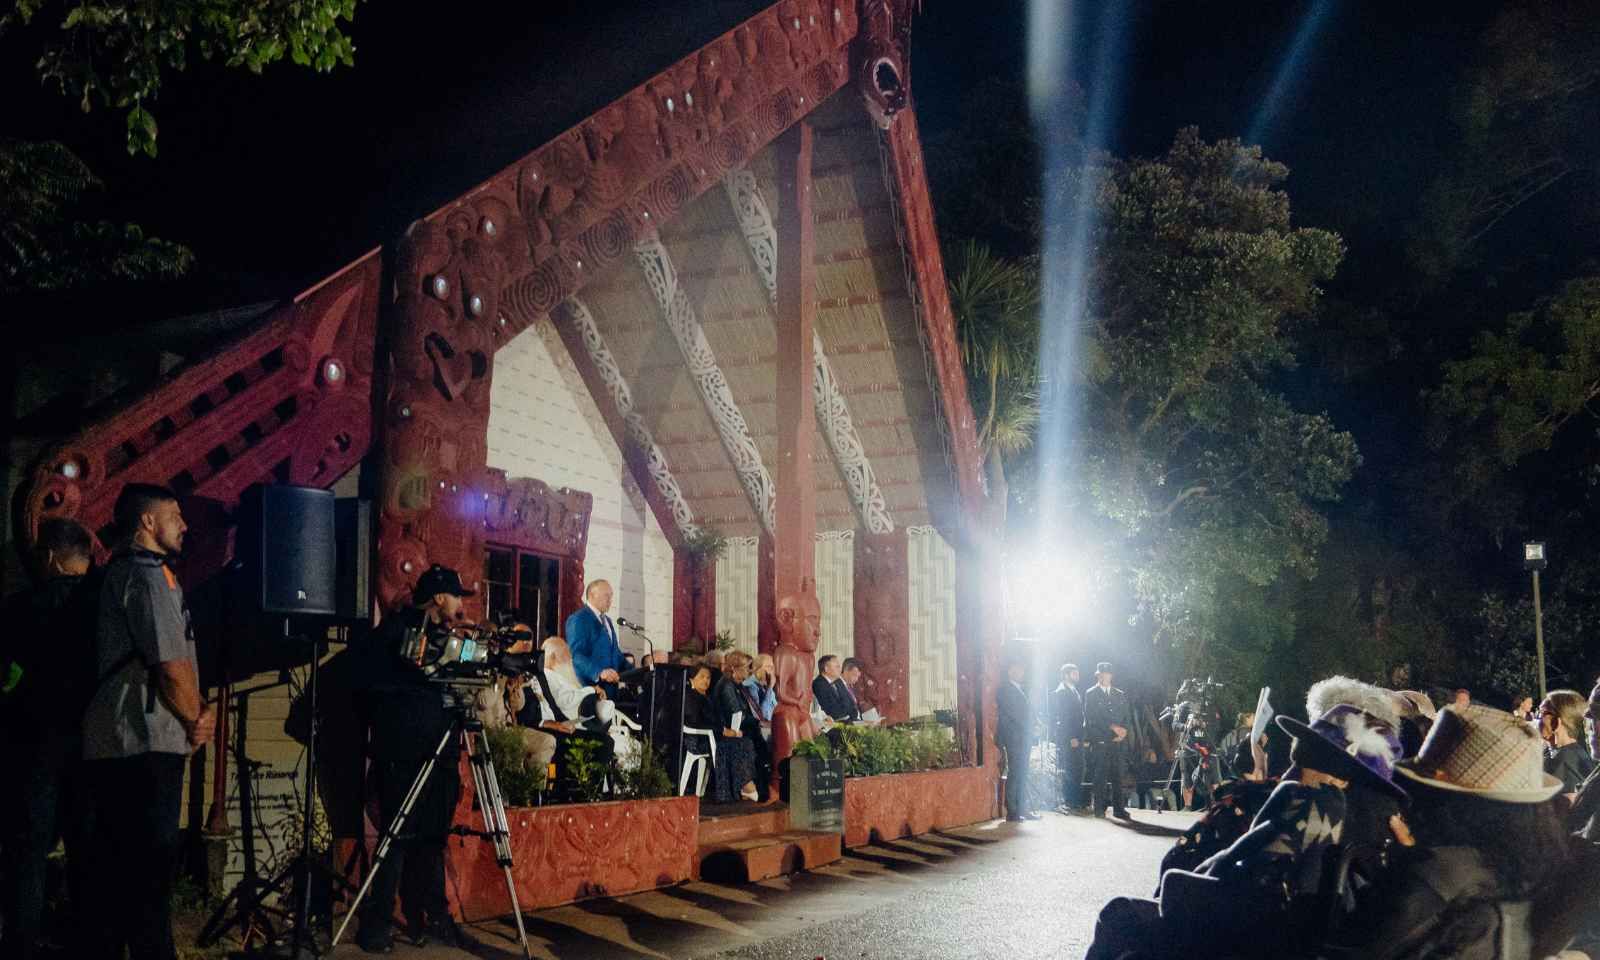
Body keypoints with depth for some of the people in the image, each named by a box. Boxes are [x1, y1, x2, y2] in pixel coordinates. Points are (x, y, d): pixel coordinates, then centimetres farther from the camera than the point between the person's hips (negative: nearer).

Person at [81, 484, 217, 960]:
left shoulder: (118, 572, 20)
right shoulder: (149, 572, -12)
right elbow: (172, 667, -18)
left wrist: (197, 710, 5)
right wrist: (197, 721, -2)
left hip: (110, 746, 10)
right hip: (146, 743, -10)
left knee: (116, 866, 14)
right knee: (151, 868, -6)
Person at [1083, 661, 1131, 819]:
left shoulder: (1120, 695, 20)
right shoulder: (1090, 694, 5)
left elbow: (1127, 717, 16)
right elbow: (1092, 717, -6)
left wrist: (1123, 730, -4)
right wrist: (1113, 727, -12)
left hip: (1117, 741, 4)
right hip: (1099, 741, -4)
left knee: (1117, 776, 0)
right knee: (1099, 775, -6)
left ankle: (1118, 809, 2)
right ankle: (1098, 808, -2)